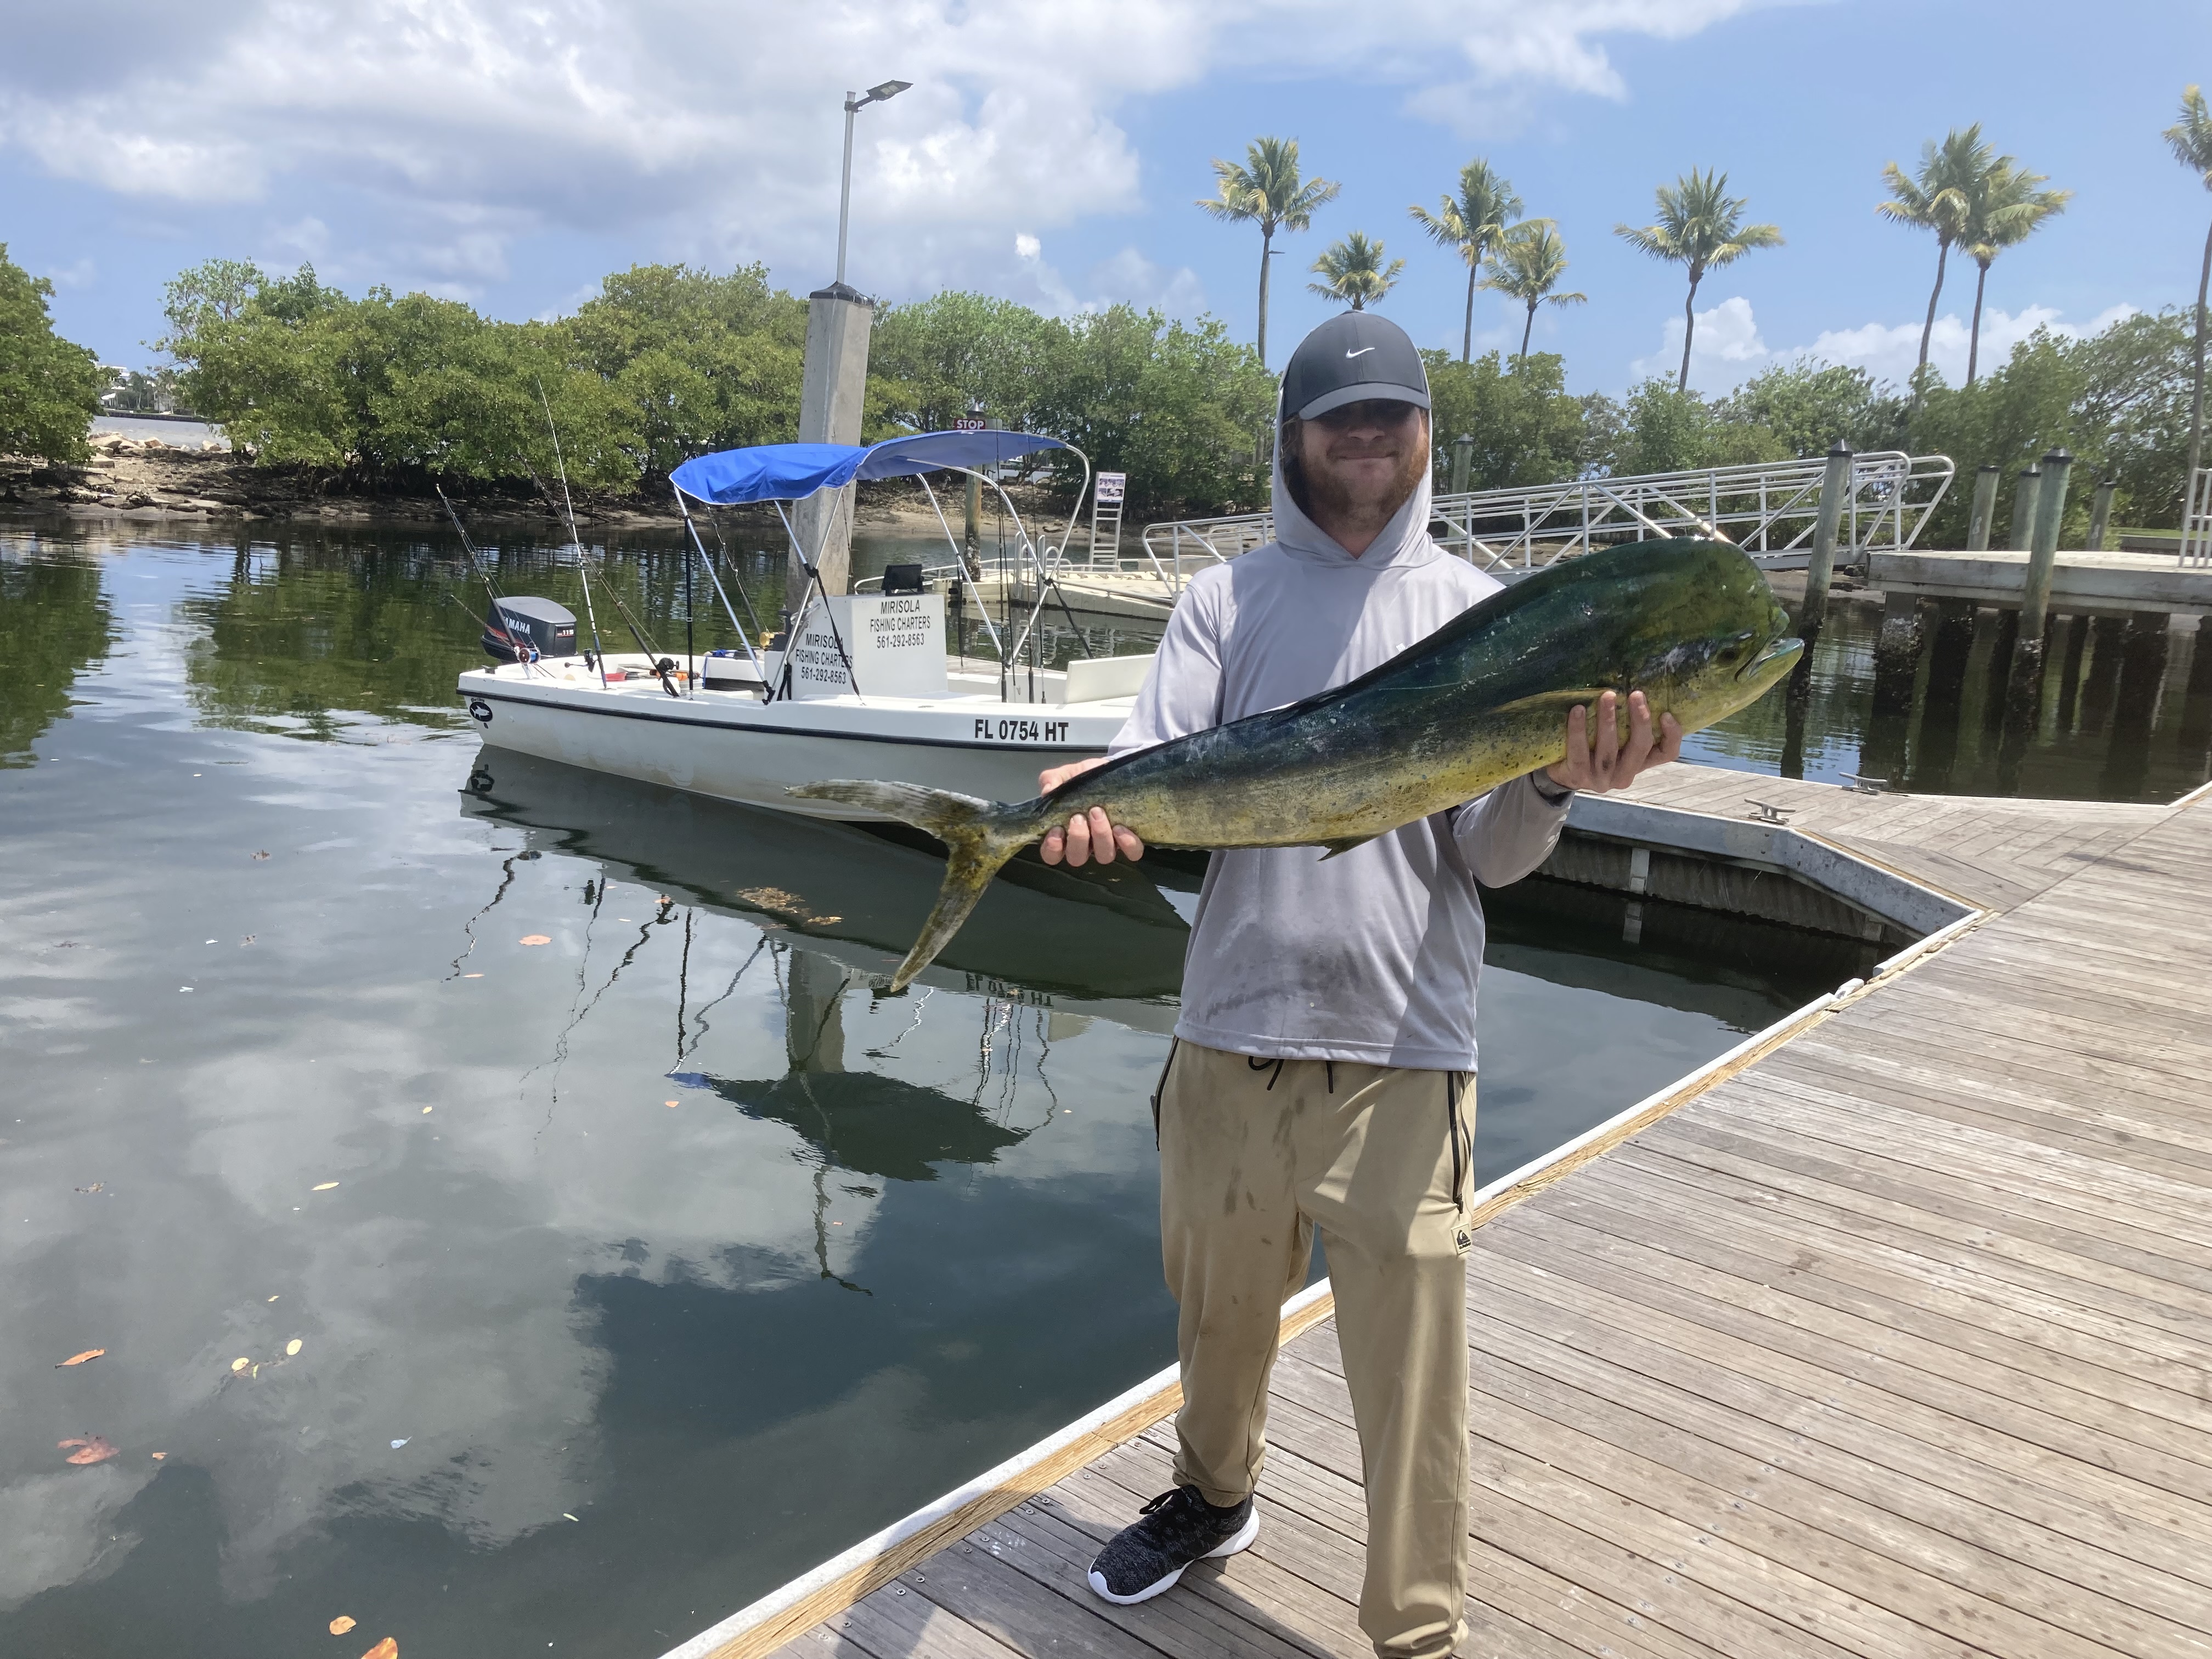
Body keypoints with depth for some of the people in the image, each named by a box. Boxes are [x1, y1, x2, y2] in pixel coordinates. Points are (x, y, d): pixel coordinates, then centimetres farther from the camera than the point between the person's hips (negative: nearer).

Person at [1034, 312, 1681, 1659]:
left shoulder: (1477, 609, 4)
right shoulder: (1226, 599, 8)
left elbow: (1492, 857, -2)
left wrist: (1556, 782, -24)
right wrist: (1100, 802, -27)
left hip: (1402, 1051, -2)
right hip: (1230, 1032, 2)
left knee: (1414, 1364, 0)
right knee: (1219, 1308, 19)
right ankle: (1215, 1497, 47)